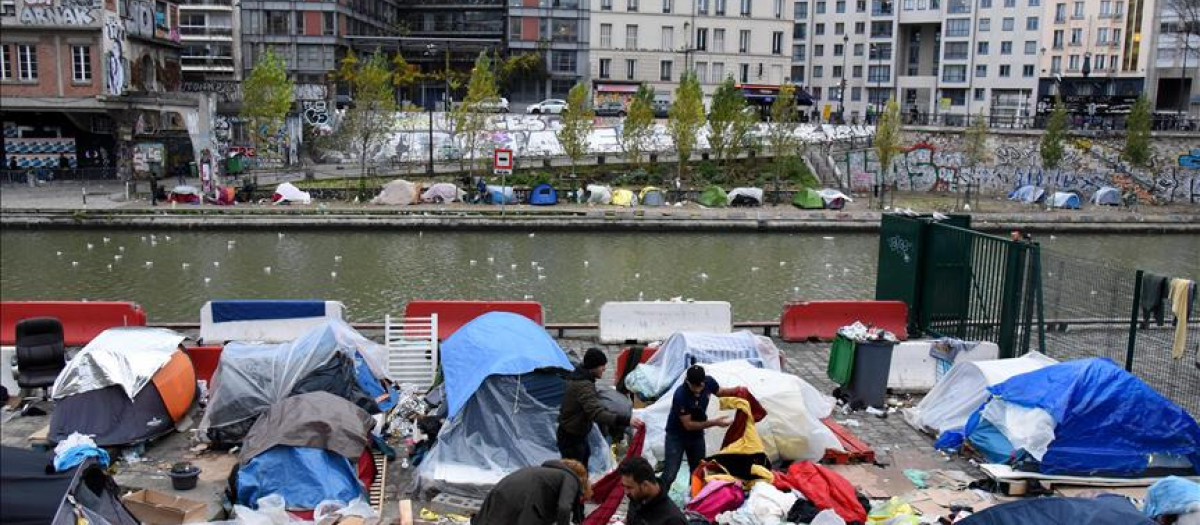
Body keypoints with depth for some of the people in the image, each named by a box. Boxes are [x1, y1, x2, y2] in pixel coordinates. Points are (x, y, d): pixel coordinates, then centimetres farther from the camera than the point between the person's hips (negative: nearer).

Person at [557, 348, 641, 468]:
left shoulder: (577, 377, 4)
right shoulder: (583, 385, -28)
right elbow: (597, 413, -42)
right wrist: (625, 420, -50)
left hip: (578, 435, 10)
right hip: (571, 438, -10)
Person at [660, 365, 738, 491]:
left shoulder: (709, 382, -17)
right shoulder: (680, 395, -34)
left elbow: (720, 392, 7)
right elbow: (688, 425, -26)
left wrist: (735, 391, -14)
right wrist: (715, 422, -30)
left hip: (697, 435, 6)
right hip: (677, 435, -6)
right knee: (670, 474, -12)